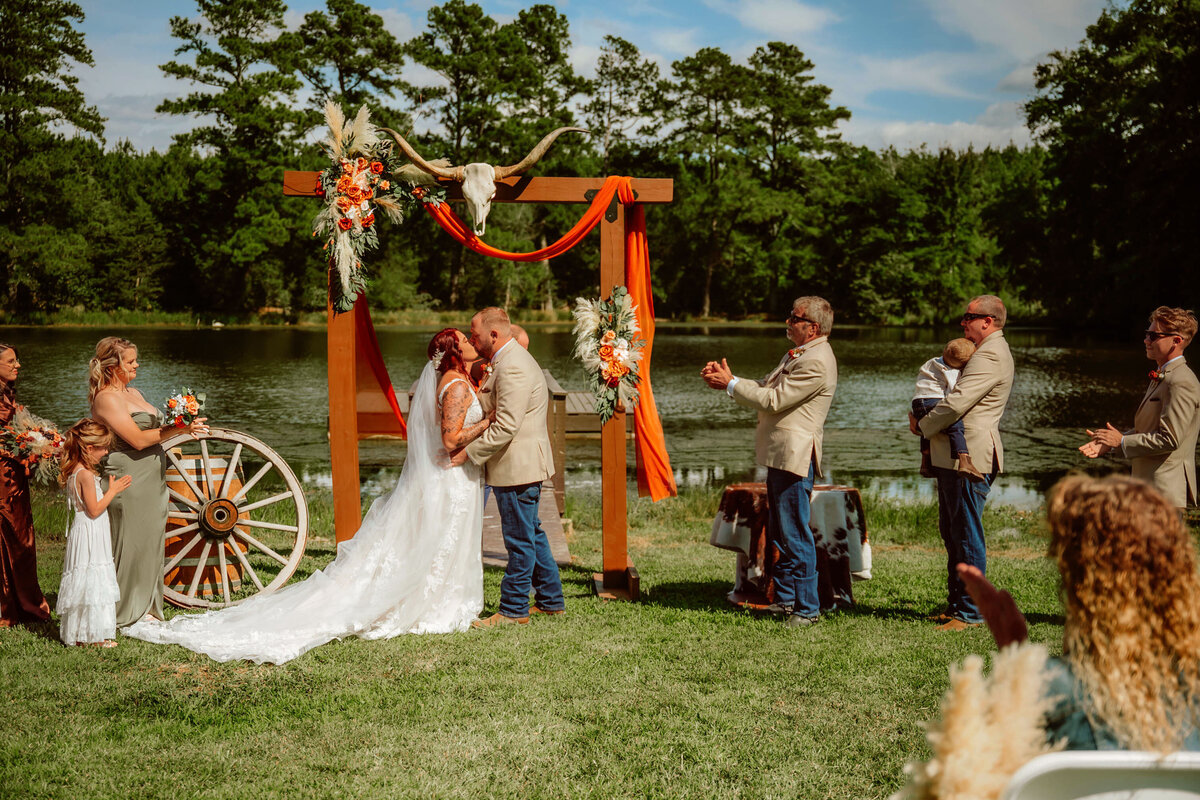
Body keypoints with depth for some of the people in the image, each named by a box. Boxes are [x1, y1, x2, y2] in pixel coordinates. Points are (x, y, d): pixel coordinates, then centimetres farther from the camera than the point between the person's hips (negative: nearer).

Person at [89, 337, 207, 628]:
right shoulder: (106, 399, -14)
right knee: (129, 546, -2)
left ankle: (145, 607, 24)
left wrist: (185, 426, 3)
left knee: (149, 543, 13)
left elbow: (153, 432, 20)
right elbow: (138, 440, -20)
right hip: (128, 482, -9)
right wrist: (178, 429, -21)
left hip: (151, 481, 9)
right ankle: (123, 612, 9)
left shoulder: (133, 392, 15)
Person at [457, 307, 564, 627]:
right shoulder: (510, 360, 15)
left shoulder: (512, 367, -21)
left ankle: (514, 610, 9)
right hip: (522, 466, 11)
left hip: (518, 466, -11)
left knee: (519, 539, -1)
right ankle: (551, 600, 29)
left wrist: (469, 453, -20)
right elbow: (491, 407, 19)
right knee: (531, 533, 19)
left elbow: (505, 426, -26)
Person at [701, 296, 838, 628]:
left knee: (795, 535, -5)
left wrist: (730, 383, -10)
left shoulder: (817, 362, -17)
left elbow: (773, 401, -19)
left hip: (795, 457, -11)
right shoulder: (797, 355, 17)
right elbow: (765, 386, 19)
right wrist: (725, 378, 7)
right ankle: (785, 599, 26)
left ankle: (807, 608, 3)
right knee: (780, 533, 16)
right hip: (779, 455, 11)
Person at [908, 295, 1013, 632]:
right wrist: (923, 417, 11)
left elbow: (956, 403, -21)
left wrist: (922, 425, -5)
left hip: (970, 457, -11)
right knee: (951, 532, 15)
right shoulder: (985, 351, 22)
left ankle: (970, 613, -1)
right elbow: (958, 398, 29)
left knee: (967, 536, -6)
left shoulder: (991, 356, -14)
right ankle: (956, 604, 23)